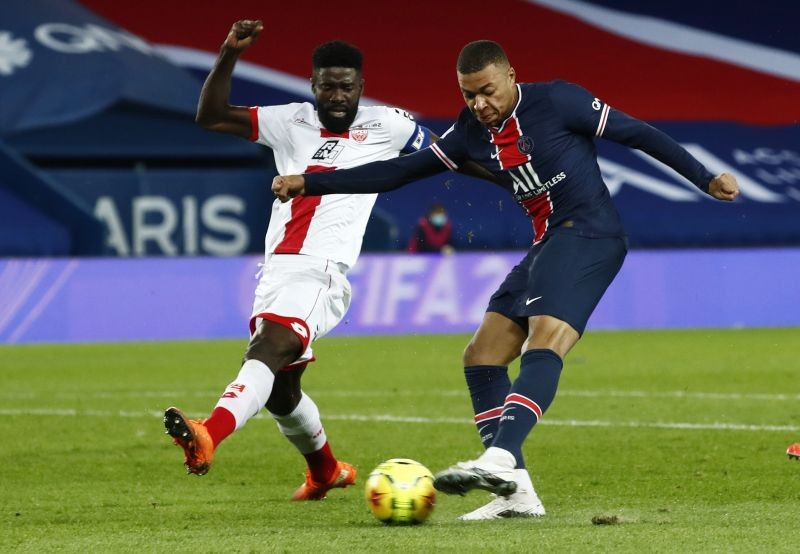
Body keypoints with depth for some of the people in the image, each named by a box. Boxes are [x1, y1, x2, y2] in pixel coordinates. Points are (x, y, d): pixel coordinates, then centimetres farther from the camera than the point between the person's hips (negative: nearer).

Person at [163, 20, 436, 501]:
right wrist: (229, 55, -2)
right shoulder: (291, 123, 14)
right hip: (277, 271, 6)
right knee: (279, 391, 16)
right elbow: (212, 117, 9)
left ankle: (210, 435, -53)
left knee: (269, 349, -30)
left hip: (321, 272, -6)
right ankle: (326, 470, 42)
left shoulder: (387, 126, 7)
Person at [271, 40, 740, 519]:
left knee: (544, 344, -28)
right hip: (550, 245, 9)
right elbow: (401, 171, 14)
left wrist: (705, 179, -3)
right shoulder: (472, 133, 10)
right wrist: (310, 184, 11)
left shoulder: (557, 101, -8)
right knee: (481, 357, 1)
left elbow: (635, 133, -3)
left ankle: (499, 459, -45)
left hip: (589, 233, -9)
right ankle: (515, 492, -4)